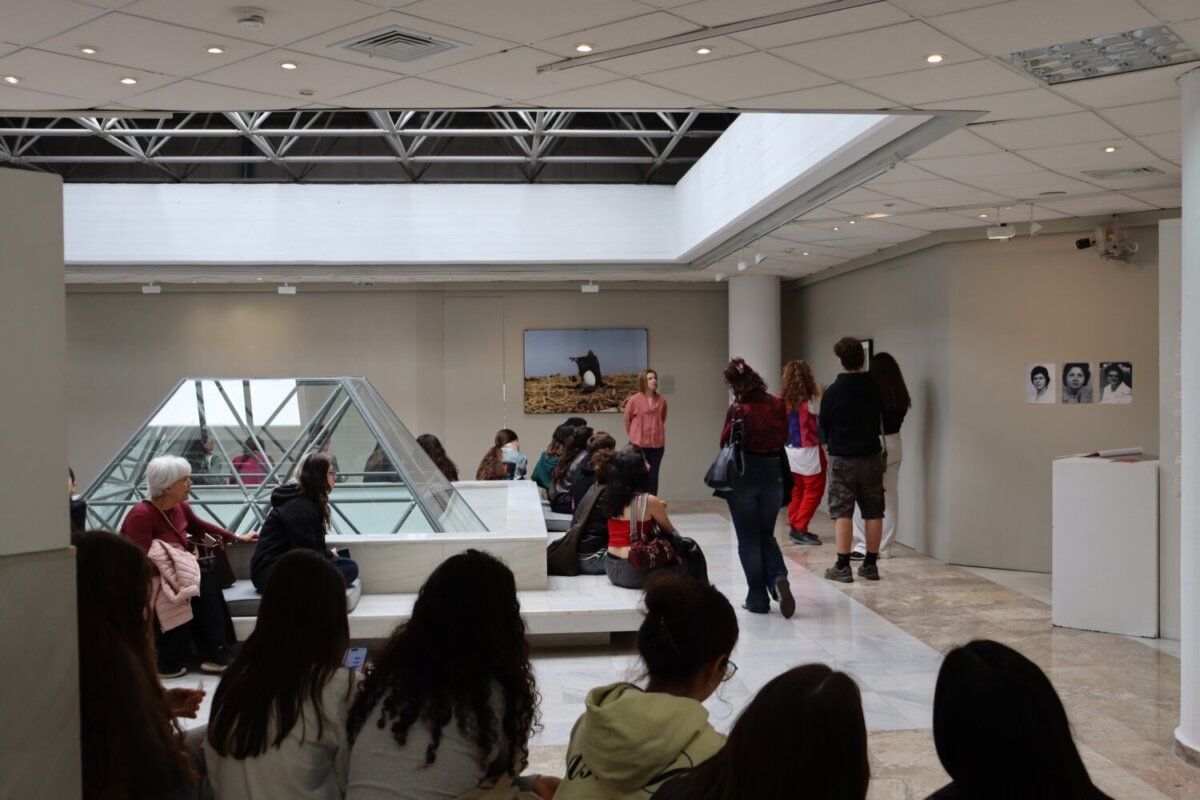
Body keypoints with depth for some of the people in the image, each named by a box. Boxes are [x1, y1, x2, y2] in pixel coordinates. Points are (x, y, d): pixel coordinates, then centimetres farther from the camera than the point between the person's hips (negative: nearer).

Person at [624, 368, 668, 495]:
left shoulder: (662, 400, 0)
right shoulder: (634, 400, -8)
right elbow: (627, 419, 5)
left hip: (657, 444, 3)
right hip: (638, 444, -3)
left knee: (653, 476, 5)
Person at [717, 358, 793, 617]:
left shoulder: (737, 409, -14)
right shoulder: (777, 404, -2)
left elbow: (726, 443, -7)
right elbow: (784, 437, 8)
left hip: (742, 475, -4)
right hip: (772, 473, 4)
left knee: (748, 539, 7)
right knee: (766, 535, 18)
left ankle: (758, 598, 9)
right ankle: (778, 579, -7)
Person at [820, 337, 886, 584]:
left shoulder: (833, 392, -11)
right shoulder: (875, 389, -2)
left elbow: (824, 427, -1)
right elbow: (881, 421, 8)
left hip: (842, 458, -3)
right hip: (871, 457, 3)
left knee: (842, 512, 0)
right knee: (873, 512, 8)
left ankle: (842, 567, -1)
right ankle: (870, 564, 12)